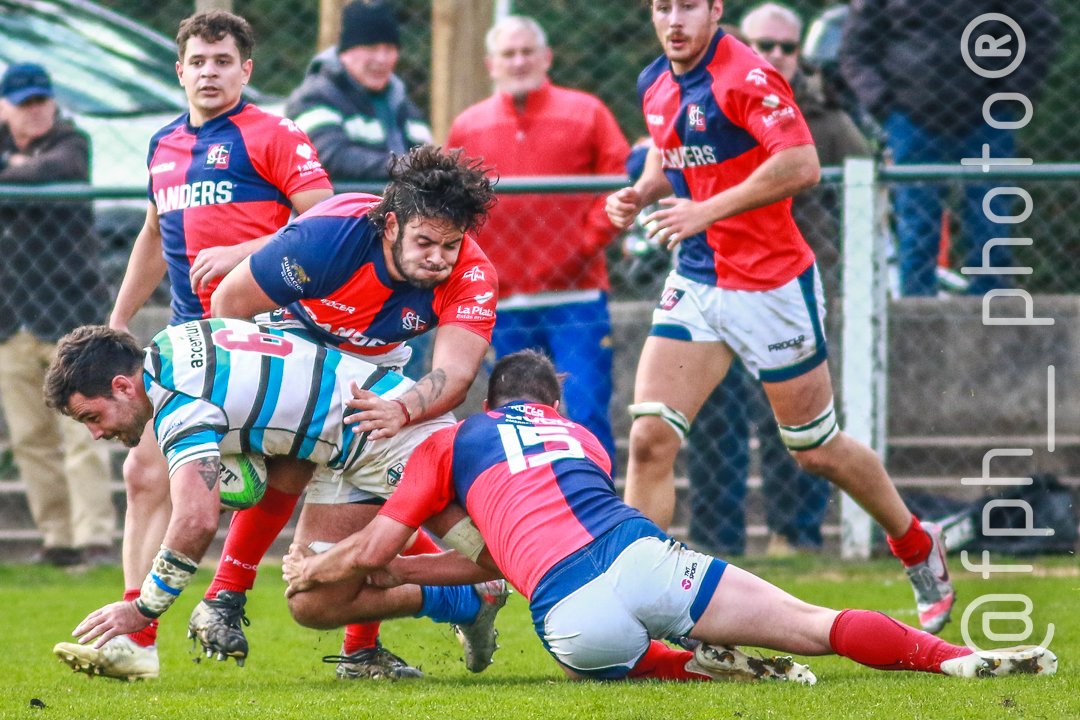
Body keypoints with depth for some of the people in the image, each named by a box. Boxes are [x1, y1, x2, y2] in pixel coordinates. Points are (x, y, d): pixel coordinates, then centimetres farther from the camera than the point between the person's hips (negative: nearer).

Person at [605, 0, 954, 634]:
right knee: (650, 437, -9)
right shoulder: (656, 84, 6)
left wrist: (707, 209, -27)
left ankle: (919, 549, 32)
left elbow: (802, 165, -28)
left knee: (817, 450, 8)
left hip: (771, 286, -6)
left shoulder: (747, 78, -19)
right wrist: (641, 193, 2)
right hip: (695, 284, 6)